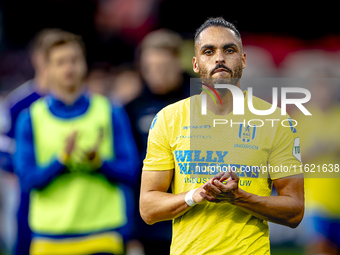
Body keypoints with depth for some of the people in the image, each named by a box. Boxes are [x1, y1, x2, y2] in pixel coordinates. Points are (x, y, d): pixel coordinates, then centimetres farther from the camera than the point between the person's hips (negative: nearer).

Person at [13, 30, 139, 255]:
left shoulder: (110, 113, 6)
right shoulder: (31, 118, 5)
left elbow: (130, 172, 3)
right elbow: (27, 179, -3)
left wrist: (98, 162, -17)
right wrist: (62, 159, -20)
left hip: (102, 235, -1)